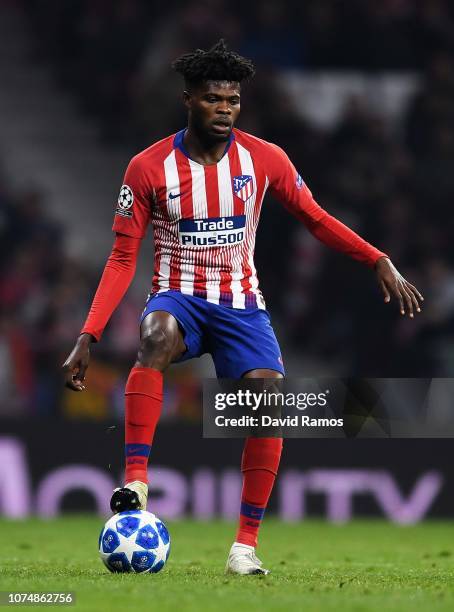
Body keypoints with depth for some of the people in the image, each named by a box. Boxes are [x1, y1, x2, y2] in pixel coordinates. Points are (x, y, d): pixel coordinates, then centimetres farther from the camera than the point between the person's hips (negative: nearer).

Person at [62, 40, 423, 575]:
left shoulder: (264, 159, -2)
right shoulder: (149, 168, -6)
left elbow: (316, 220, 8)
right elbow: (123, 259, -4)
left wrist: (380, 263, -5)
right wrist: (88, 338, -13)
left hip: (241, 302, 2)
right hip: (179, 298, -2)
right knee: (157, 335, -38)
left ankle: (246, 542, -11)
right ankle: (135, 483, -42)